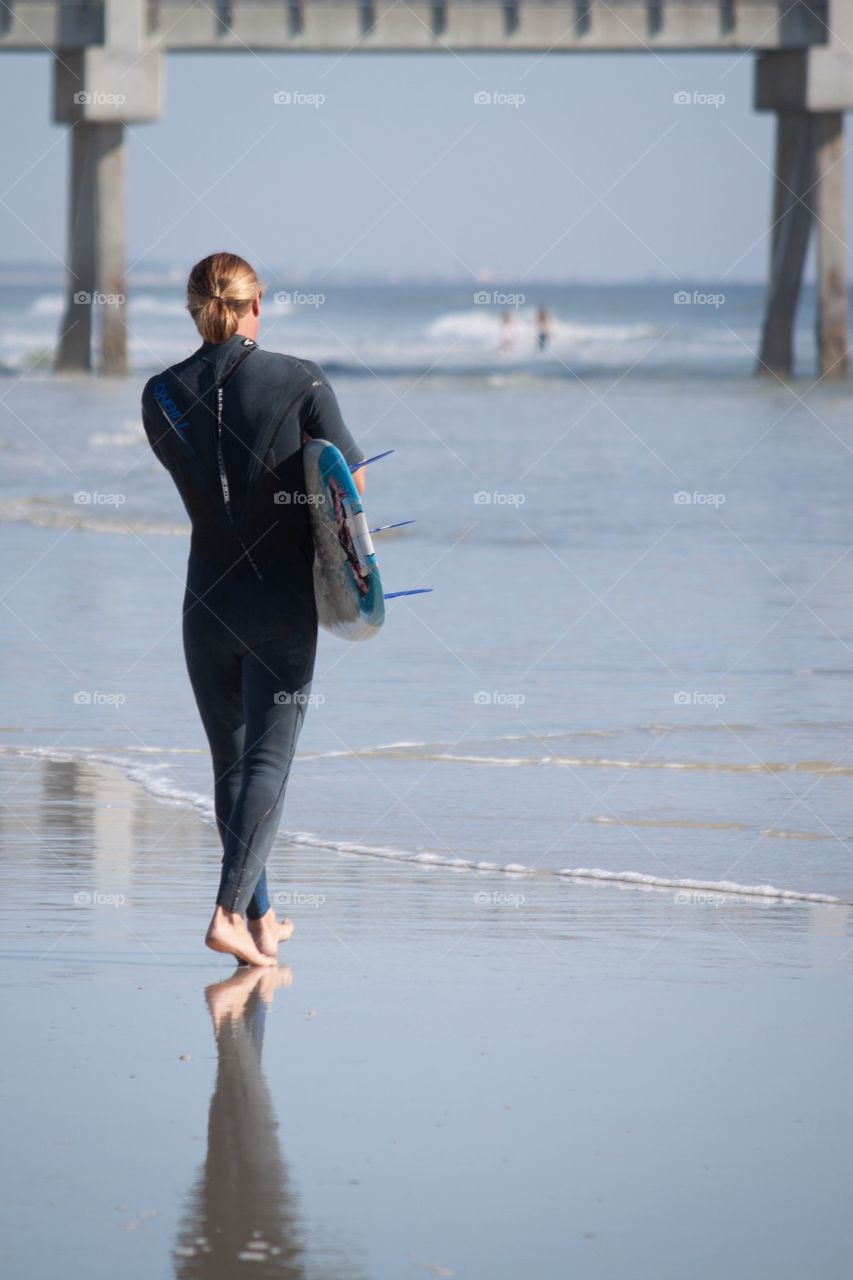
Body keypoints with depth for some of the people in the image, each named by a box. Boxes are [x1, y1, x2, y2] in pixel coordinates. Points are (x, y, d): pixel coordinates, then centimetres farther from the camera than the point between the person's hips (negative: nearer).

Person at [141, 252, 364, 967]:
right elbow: (355, 481, -4)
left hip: (209, 604, 3)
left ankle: (261, 917, 25)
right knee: (269, 759, -1)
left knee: (230, 761, 15)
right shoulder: (301, 382, -10)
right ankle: (229, 912, -16)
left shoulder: (163, 396, -2)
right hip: (284, 605, -3)